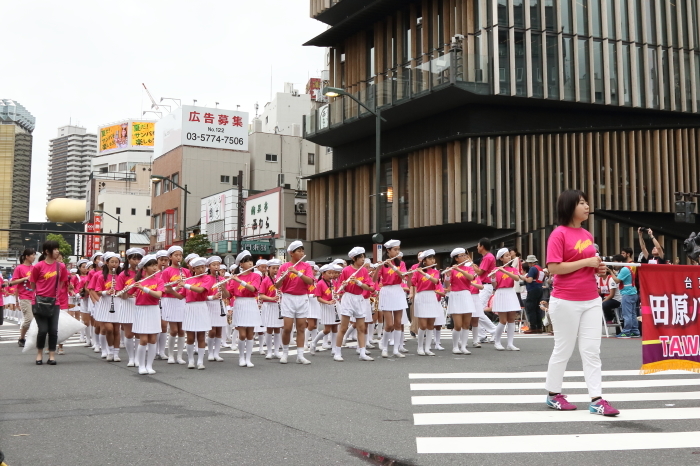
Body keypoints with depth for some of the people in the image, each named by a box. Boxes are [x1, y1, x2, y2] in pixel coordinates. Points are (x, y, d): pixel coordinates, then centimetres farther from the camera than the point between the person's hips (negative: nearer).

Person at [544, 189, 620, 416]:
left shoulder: (587, 235, 12)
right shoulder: (559, 234, -10)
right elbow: (554, 268, -18)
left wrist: (597, 268, 3)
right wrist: (586, 262, -18)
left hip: (591, 300, 7)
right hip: (566, 302, -7)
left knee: (592, 351, 3)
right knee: (563, 349, 6)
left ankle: (596, 399, 5)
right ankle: (553, 394, 21)